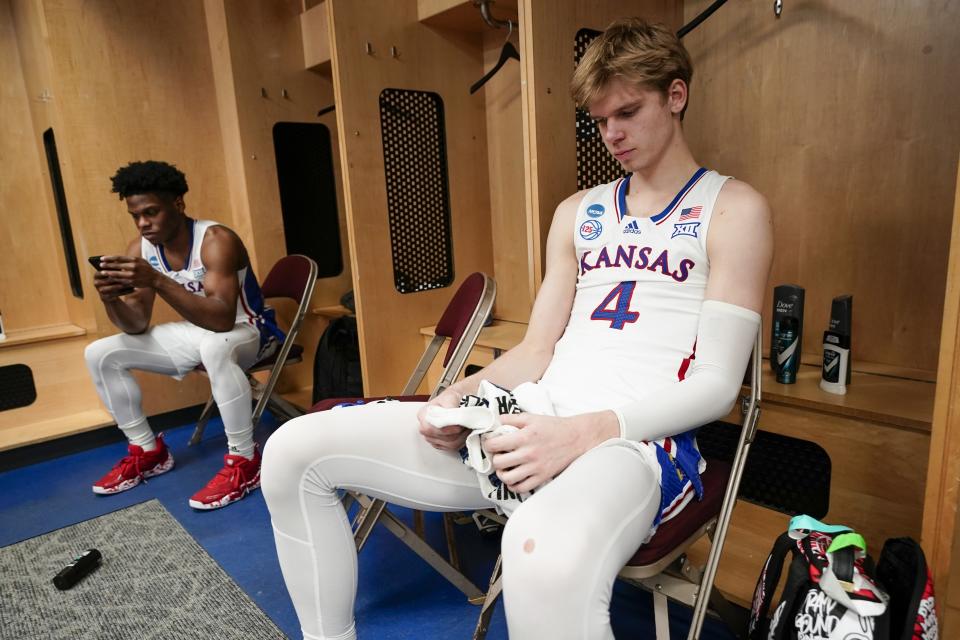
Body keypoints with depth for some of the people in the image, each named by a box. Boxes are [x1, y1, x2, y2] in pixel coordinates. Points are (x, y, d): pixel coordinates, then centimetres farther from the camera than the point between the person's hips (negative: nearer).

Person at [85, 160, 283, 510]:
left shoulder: (216, 240, -26)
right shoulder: (140, 249, -6)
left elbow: (222, 318, -38)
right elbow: (137, 326, -4)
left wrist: (157, 281, -46)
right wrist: (111, 299, -26)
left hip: (247, 331, -7)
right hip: (196, 333, 7)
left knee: (215, 346, -42)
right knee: (99, 355, 1)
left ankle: (244, 461, -26)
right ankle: (148, 451, 14)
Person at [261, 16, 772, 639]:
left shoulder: (734, 209, 3)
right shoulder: (577, 212, 19)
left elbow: (716, 384, -6)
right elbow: (536, 350, 15)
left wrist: (585, 431, -21)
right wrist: (463, 396, -5)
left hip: (641, 439, -5)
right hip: (534, 424, 6)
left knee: (545, 557, -44)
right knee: (296, 449, -4)